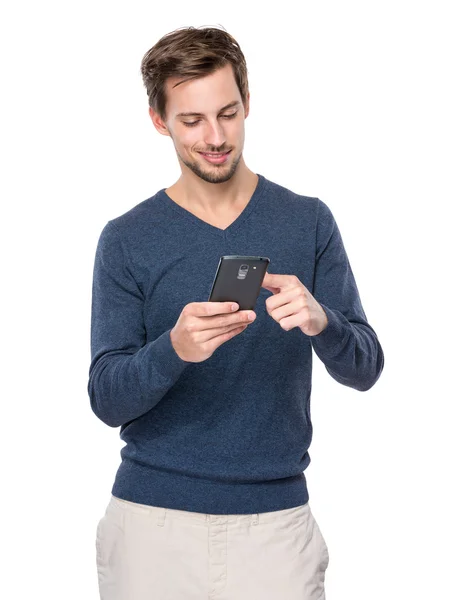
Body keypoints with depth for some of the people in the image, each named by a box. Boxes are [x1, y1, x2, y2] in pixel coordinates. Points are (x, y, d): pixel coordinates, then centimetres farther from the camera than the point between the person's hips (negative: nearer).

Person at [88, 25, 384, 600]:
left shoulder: (308, 222, 1)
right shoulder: (126, 239, -1)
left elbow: (363, 368, -2)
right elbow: (106, 398, -6)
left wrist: (320, 321, -24)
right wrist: (174, 350, -27)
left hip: (275, 519, 1)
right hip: (153, 521, 0)